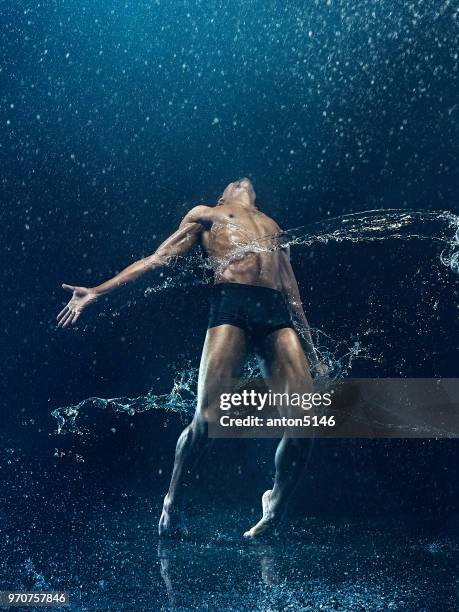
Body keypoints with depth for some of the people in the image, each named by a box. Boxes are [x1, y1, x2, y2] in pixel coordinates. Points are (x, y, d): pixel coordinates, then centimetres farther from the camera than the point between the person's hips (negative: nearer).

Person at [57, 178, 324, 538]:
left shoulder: (272, 225, 37)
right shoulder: (205, 215, 27)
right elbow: (156, 260, 19)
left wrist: (309, 343, 21)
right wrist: (97, 292, 10)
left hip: (277, 313, 4)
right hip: (231, 305, -3)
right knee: (207, 418, -17)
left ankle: (274, 512, 9)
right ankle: (173, 506, 5)